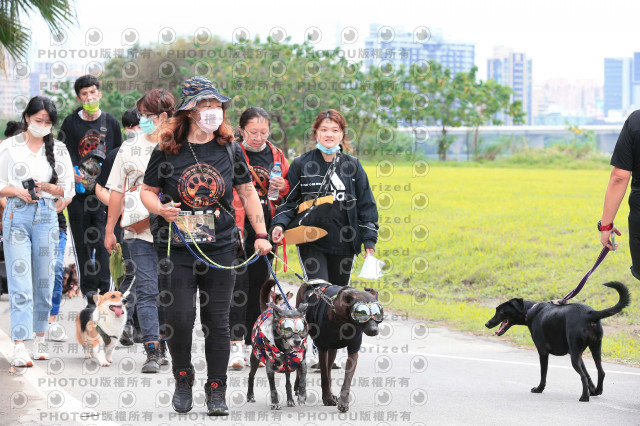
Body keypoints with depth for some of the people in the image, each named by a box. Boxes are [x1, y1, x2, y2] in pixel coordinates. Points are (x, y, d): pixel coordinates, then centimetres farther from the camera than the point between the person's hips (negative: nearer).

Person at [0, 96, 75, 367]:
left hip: (46, 215, 2)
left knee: (43, 281, 6)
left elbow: (69, 190, 10)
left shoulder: (58, 149, 10)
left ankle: (40, 339, 18)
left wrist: (49, 188, -8)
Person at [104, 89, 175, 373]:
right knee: (146, 290, -7)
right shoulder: (129, 148, 11)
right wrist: (109, 229, 13)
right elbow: (117, 191, 15)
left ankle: (165, 345, 18)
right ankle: (152, 351, -11)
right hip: (139, 232, 1)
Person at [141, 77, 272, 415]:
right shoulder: (167, 151, 0)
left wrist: (261, 235, 8)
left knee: (217, 321, 2)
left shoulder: (229, 151, 6)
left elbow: (248, 193, 14)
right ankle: (183, 378, 17)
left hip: (220, 248, 2)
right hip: (177, 247, -2)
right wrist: (161, 209, -15)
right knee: (178, 318, -8)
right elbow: (147, 191, 7)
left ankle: (216, 390, 13)